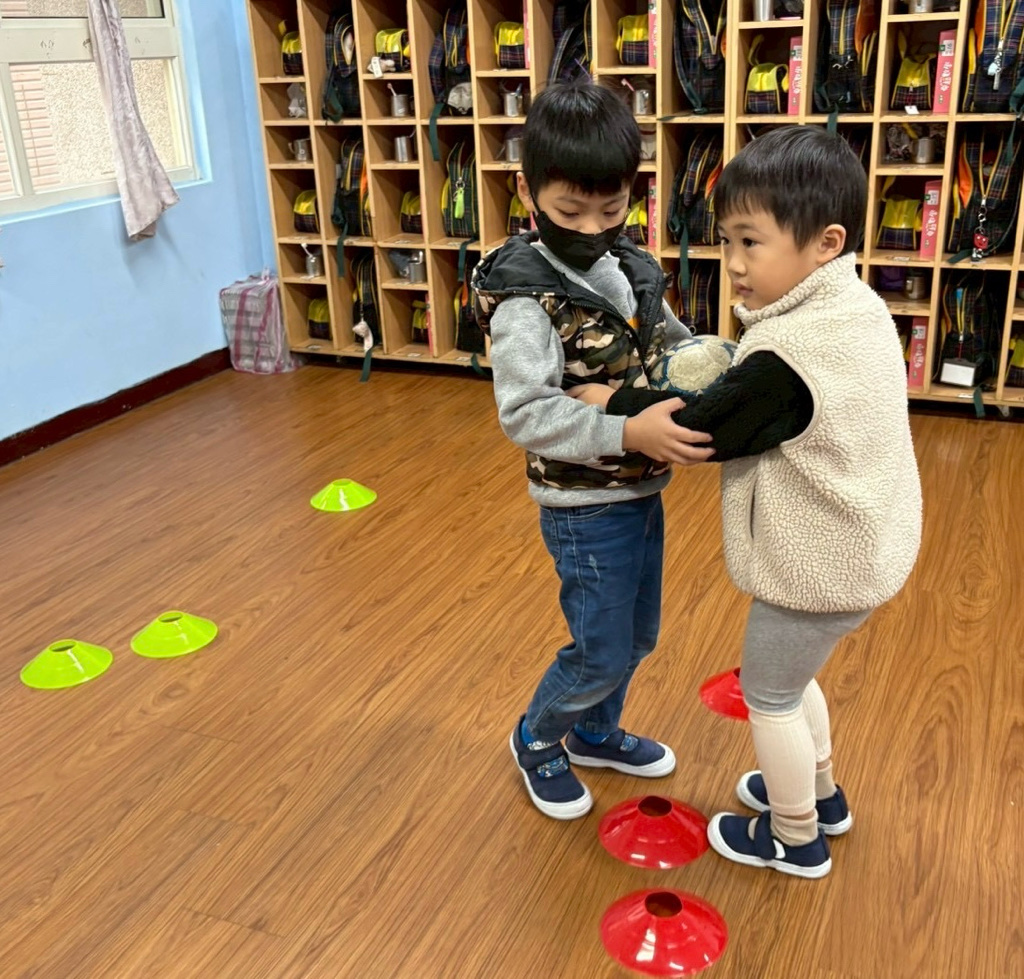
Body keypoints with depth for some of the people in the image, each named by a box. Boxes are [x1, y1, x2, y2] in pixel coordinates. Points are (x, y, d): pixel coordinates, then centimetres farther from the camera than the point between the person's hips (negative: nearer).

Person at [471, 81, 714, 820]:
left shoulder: (634, 273, 2)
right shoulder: (526, 296, -21)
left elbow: (676, 348, 13)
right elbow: (526, 413, -29)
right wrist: (629, 434, -37)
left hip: (643, 492, 7)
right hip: (584, 507, -7)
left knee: (638, 636, 22)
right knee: (601, 651, 5)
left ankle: (596, 733, 47)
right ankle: (537, 739, 34)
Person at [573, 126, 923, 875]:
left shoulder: (786, 357, -29)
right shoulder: (860, 311, -1)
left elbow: (702, 431, -21)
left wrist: (617, 405, -9)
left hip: (819, 563, -9)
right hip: (864, 550, 9)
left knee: (768, 692, 12)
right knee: (792, 677, 27)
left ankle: (796, 839, 31)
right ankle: (820, 794, 46)